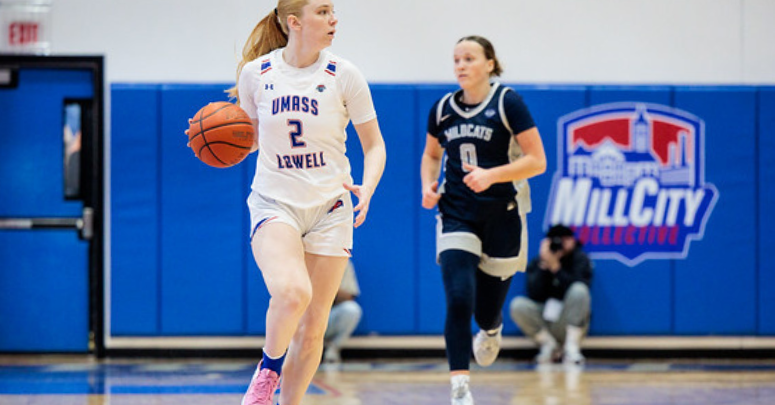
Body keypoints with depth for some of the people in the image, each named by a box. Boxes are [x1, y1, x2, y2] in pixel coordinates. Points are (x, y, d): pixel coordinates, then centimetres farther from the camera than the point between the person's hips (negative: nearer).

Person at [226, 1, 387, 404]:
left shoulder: (343, 75, -4)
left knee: (312, 327, 3)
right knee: (292, 291, -29)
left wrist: (367, 187, -15)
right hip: (274, 203, -2)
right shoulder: (255, 73, -2)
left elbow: (374, 145, 4)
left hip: (329, 208, 2)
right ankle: (268, 369, 0)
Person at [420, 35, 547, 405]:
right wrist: (428, 184, 0)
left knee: (486, 311, 8)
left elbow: (537, 161, -11)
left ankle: (492, 331, 48)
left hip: (502, 217, -2)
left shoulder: (507, 103, -9)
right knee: (458, 301, -18)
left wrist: (491, 175, -24)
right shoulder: (442, 109, 3)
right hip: (456, 217, 2)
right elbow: (431, 155, 21)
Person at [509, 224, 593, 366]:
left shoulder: (580, 259, -1)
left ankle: (572, 347, -24)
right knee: (518, 305, -23)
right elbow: (534, 294, -10)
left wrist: (555, 267, -22)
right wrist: (543, 266, -17)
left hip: (571, 322, -2)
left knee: (579, 290, -28)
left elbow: (578, 291, -17)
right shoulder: (537, 262, 4)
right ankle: (549, 345, -10)